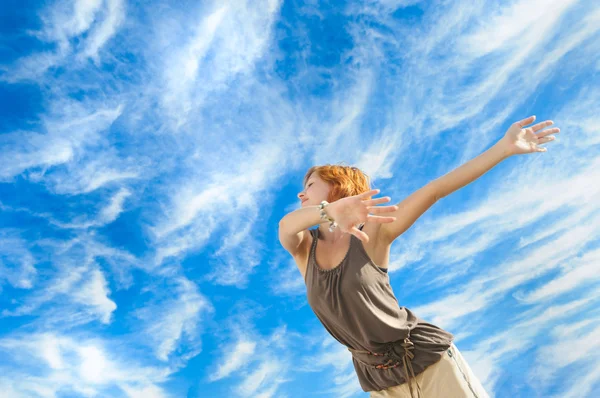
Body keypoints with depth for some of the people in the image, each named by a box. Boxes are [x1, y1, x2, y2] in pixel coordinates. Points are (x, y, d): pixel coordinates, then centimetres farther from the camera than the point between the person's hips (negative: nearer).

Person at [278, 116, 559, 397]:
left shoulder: (372, 233, -6)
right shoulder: (303, 248, 0)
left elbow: (436, 189, -10)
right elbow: (285, 225, -23)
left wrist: (504, 147, -13)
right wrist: (330, 210, -44)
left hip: (429, 359, -2)